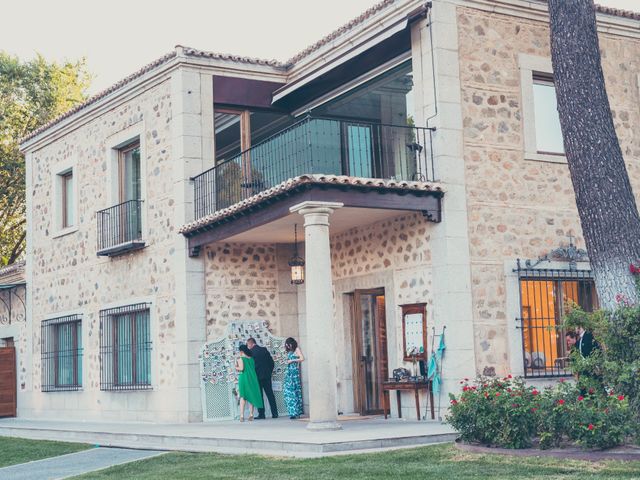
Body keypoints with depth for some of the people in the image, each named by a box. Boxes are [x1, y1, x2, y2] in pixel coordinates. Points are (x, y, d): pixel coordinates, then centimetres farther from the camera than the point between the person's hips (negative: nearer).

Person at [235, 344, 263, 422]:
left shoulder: (241, 359, -7)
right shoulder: (251, 359, 8)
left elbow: (241, 368, -16)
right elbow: (253, 368, 12)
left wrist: (236, 367, 3)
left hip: (244, 378, -4)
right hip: (252, 378, 4)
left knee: (243, 396, 0)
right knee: (251, 396, 10)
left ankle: (242, 416, -8)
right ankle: (251, 415, 7)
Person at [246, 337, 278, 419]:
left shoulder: (251, 352, -8)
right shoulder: (264, 350, 6)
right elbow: (271, 362, 7)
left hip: (257, 376, -4)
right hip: (267, 376, 5)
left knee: (259, 396, 1)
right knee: (270, 394, 8)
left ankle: (261, 414, -1)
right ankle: (275, 413, 7)